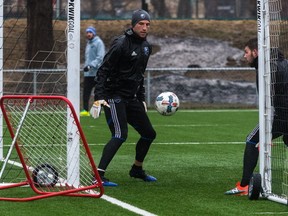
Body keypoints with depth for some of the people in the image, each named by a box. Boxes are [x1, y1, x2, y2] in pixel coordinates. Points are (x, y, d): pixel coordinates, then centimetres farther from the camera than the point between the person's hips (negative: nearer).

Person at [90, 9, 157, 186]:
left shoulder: (146, 47, 11)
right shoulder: (121, 44, -14)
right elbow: (104, 71, -16)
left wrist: (141, 98, 22)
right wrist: (99, 97, -24)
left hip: (131, 98, 8)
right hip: (114, 97, -8)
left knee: (149, 133, 12)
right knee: (120, 135, -22)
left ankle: (137, 169, 32)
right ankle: (98, 175, -23)